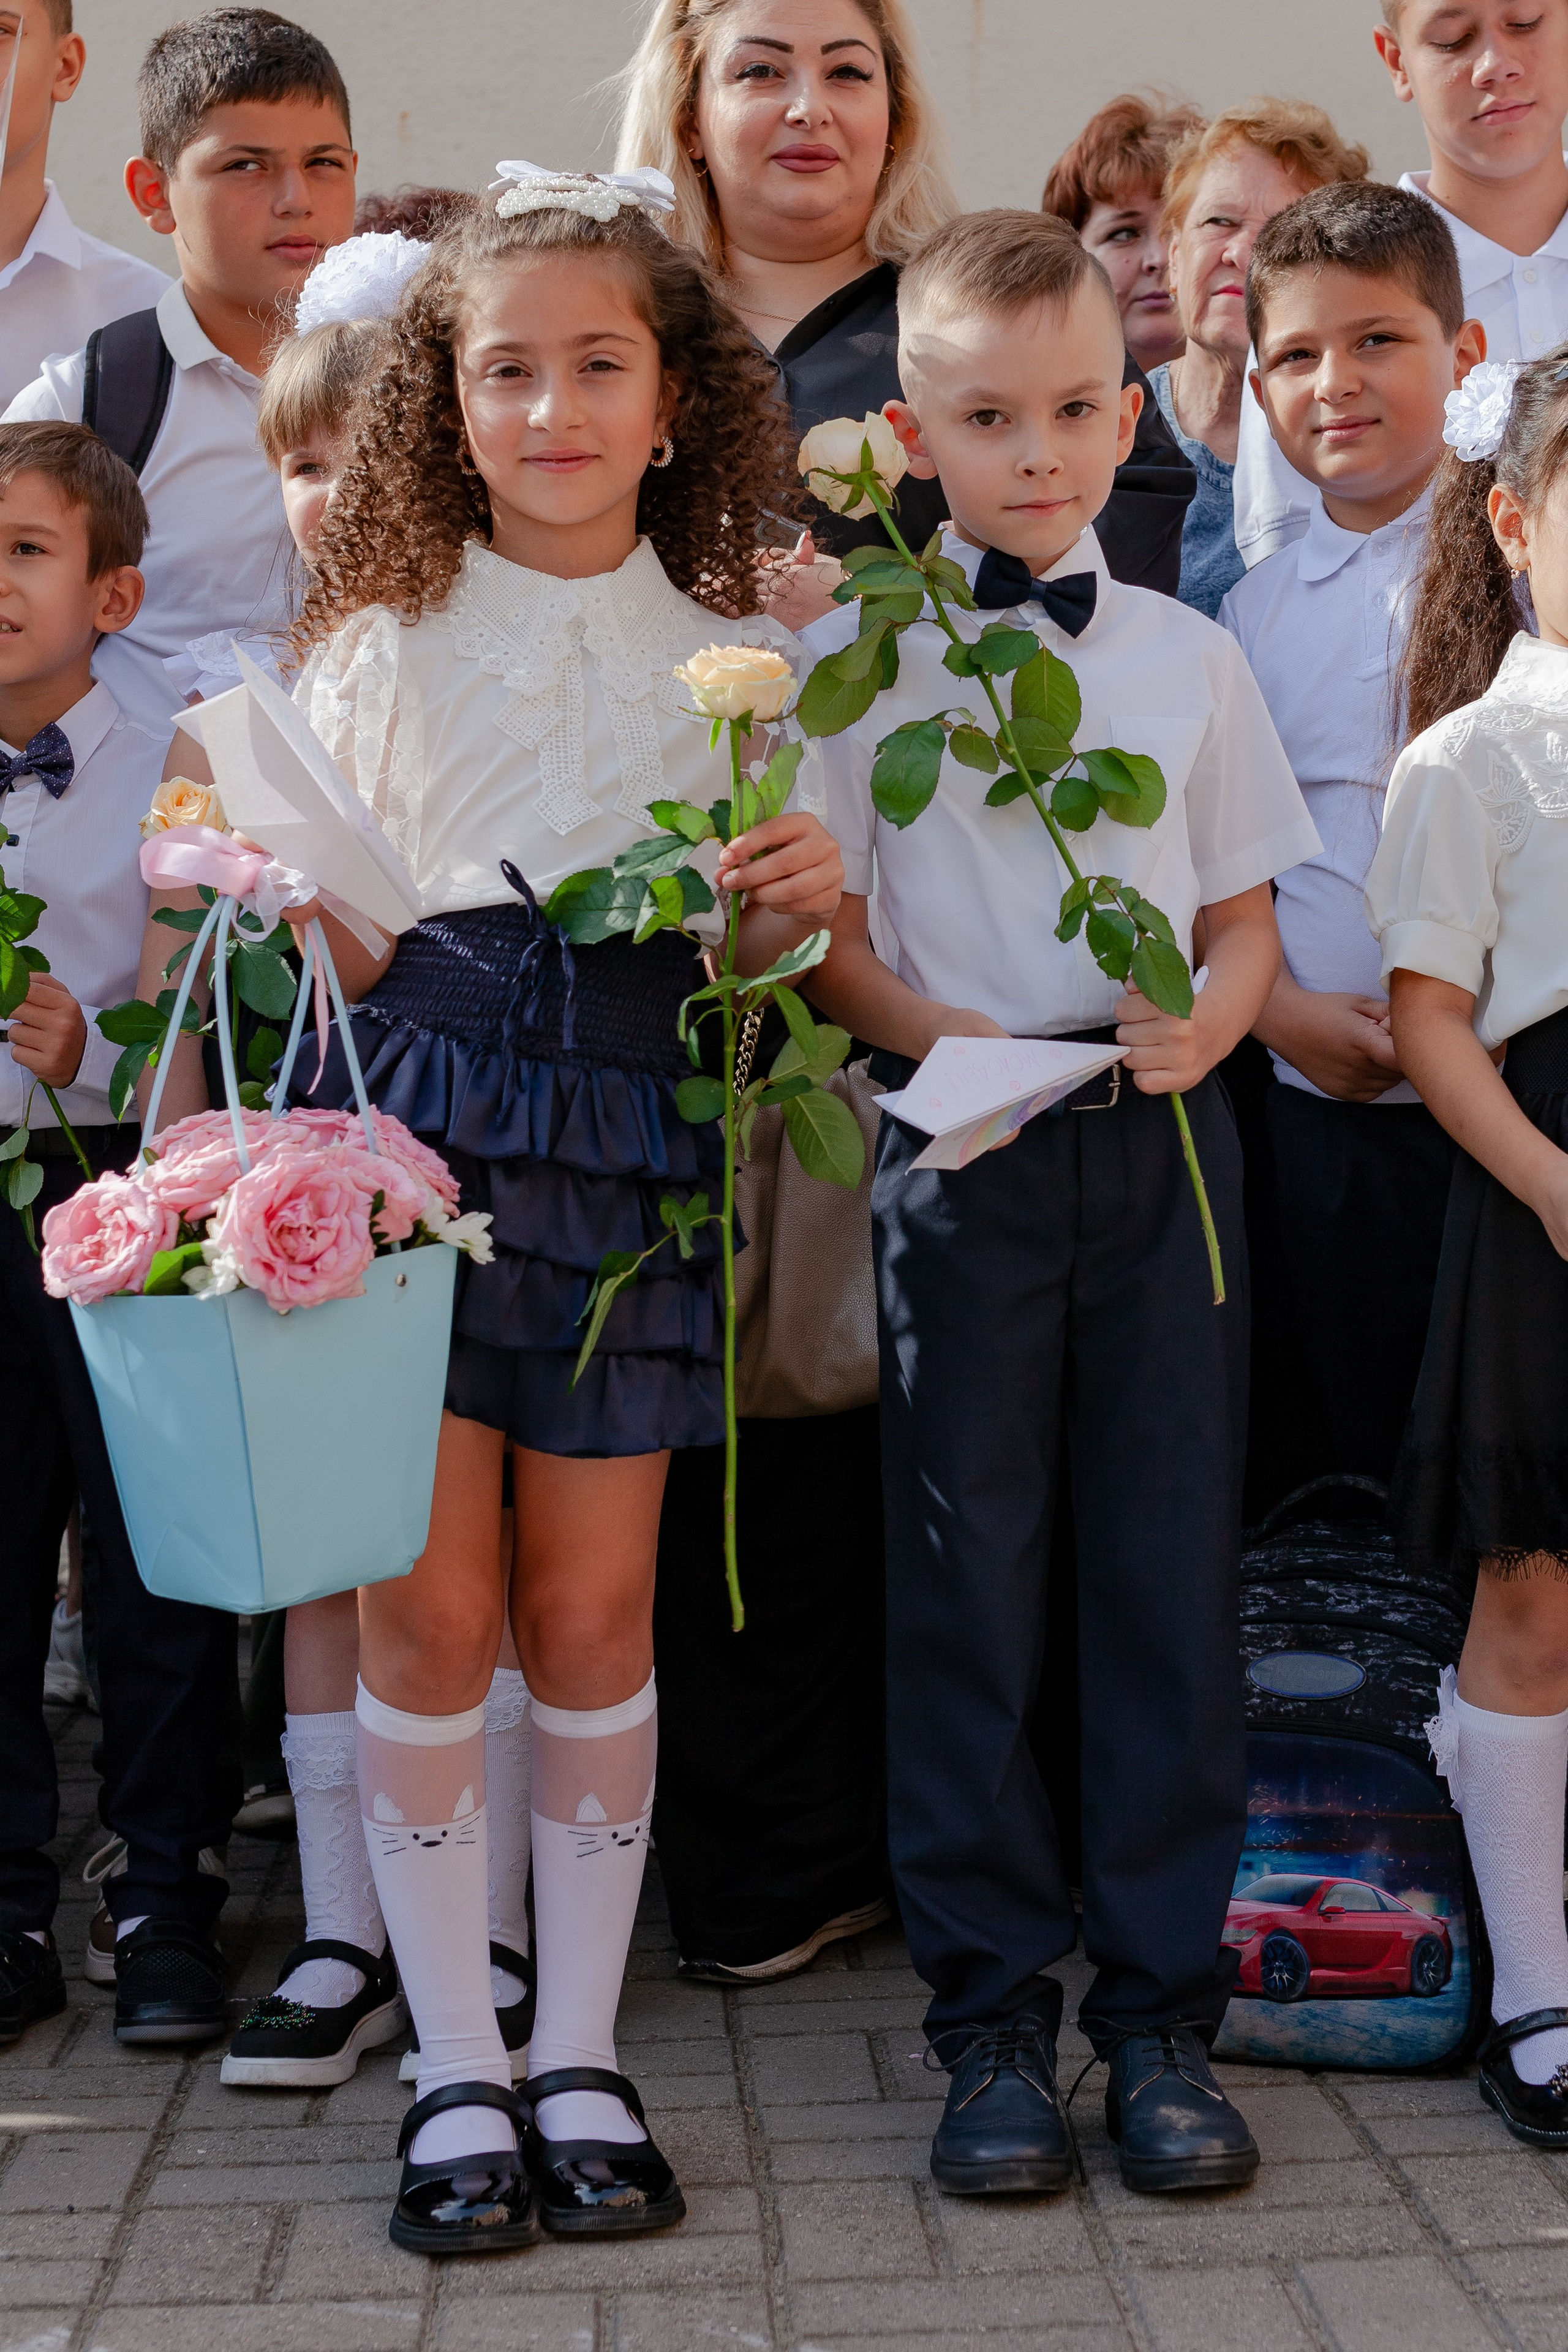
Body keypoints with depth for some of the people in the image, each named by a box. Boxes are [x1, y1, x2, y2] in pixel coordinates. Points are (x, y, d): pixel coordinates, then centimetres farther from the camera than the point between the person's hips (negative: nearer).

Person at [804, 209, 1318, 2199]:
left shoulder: (1188, 654, 11)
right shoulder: (856, 652, 4)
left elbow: (1247, 917, 13)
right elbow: (819, 931, 2)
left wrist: (1202, 1020, -9)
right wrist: (951, 1041, -16)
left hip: (1161, 1136, 2)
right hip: (960, 1141, -2)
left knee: (1172, 1567, 3)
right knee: (968, 1574, 1)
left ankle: (1161, 2011, 14)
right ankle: (992, 2015, 13)